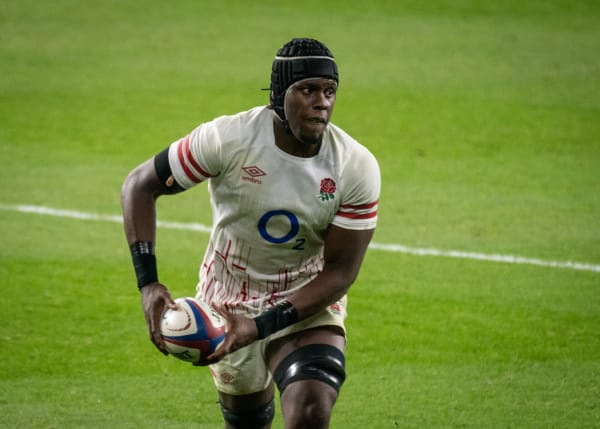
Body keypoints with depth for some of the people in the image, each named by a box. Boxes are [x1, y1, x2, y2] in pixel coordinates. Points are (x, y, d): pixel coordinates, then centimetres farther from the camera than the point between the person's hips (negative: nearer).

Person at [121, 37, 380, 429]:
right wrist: (148, 284, -24)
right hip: (229, 301, 1)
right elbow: (140, 185, -12)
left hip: (309, 301, -1)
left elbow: (340, 271, -15)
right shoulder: (229, 139, -21)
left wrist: (261, 326, -27)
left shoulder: (357, 167, -18)